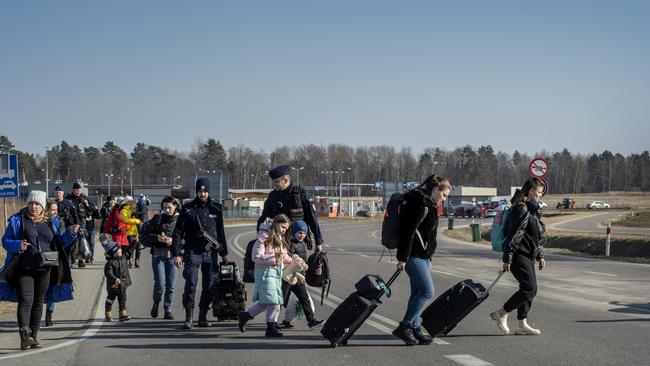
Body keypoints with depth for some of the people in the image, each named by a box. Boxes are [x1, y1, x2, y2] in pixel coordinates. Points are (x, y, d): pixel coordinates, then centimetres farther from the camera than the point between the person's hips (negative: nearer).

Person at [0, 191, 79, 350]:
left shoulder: (50, 223, 12)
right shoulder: (17, 220, 1)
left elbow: (59, 242, 16)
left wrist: (70, 233, -2)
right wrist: (18, 245, -21)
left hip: (44, 269, 4)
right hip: (24, 269, -4)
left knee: (38, 302, 8)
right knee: (26, 301, -14)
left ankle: (33, 336, 16)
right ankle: (24, 336, -21)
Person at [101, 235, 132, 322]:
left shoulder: (123, 258, 3)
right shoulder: (110, 262, -16)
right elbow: (108, 273, -24)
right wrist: (115, 279, -33)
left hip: (122, 284, 5)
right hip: (113, 285, -5)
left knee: (122, 299, 6)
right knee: (110, 298, 8)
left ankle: (123, 314, 10)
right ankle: (108, 315, 19)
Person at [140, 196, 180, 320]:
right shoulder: (157, 219, 5)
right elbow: (143, 235, 5)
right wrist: (156, 238, -11)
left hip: (173, 255, 1)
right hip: (158, 255, -1)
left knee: (171, 286, -1)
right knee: (160, 284, -8)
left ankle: (168, 310, 10)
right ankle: (156, 302, 20)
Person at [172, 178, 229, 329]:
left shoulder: (216, 208, 8)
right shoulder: (187, 209, -1)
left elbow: (220, 231, 16)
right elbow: (178, 232, 0)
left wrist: (224, 253, 16)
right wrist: (176, 254, -7)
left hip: (211, 253, 3)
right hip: (193, 252, -3)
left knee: (209, 285, 3)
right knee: (191, 284, -12)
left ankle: (203, 317, 14)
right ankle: (188, 318, -6)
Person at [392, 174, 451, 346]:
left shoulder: (429, 204, 16)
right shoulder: (419, 204, -16)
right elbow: (408, 232, -21)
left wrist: (428, 259, 24)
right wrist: (402, 258, -21)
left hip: (422, 255, 10)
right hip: (414, 255, -10)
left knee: (417, 292, 11)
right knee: (427, 291, -11)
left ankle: (414, 329, 15)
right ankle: (404, 327, -7)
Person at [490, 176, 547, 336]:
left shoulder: (533, 210, 18)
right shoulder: (521, 209, -15)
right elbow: (514, 235, -19)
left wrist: (540, 256, 23)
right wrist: (507, 259, -22)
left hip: (528, 256, 10)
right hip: (519, 255, -10)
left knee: (530, 289, 8)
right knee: (529, 288, -13)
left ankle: (522, 325, 14)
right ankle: (501, 314, -2)